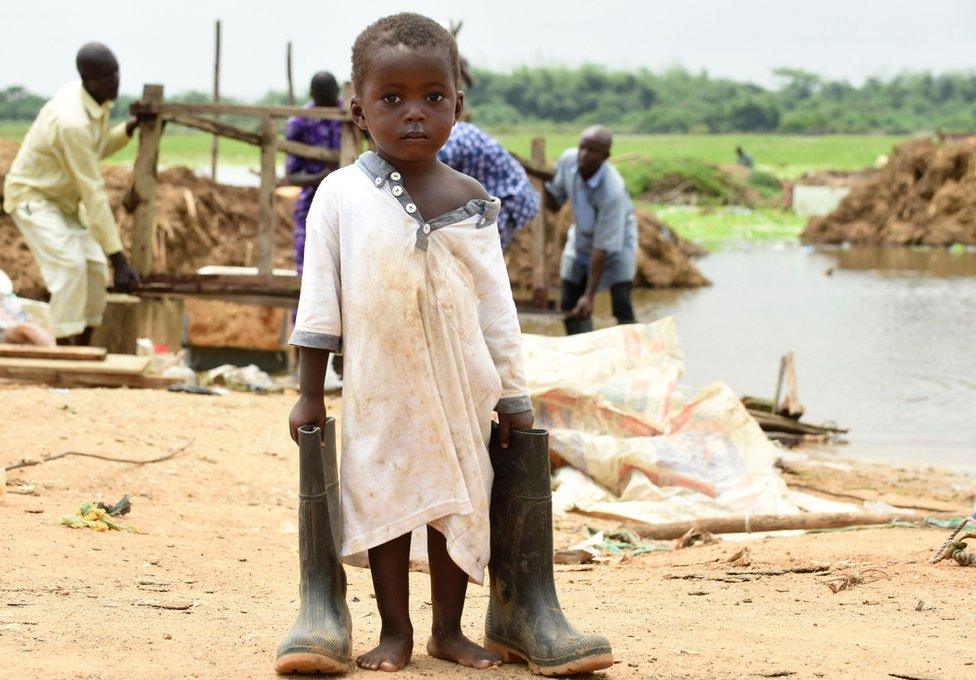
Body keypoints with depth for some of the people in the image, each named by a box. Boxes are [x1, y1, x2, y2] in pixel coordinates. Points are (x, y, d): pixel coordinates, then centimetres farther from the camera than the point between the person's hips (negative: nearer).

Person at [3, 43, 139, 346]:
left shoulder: (99, 103, -6)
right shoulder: (72, 122, -34)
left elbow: (96, 150, 15)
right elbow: (93, 194, -33)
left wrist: (129, 129, -5)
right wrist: (118, 258, -30)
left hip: (62, 200, 9)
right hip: (32, 196, -9)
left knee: (94, 267, 0)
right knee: (70, 264, -24)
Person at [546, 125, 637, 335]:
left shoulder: (612, 191, -37)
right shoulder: (568, 160, -21)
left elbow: (603, 247, -32)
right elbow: (554, 203, -2)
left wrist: (590, 295, -30)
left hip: (617, 241, -6)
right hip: (581, 238, 6)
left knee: (621, 305, -17)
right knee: (569, 304, 3)